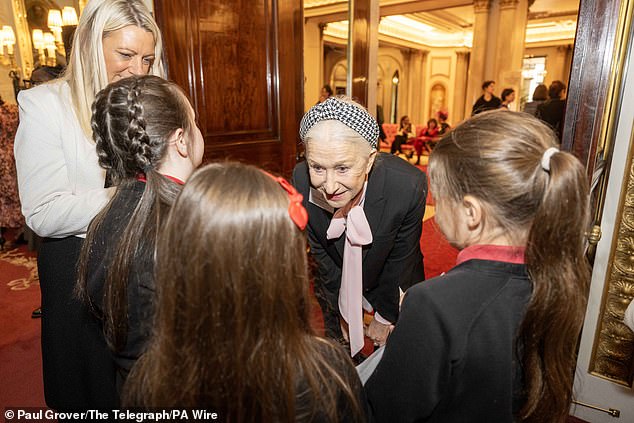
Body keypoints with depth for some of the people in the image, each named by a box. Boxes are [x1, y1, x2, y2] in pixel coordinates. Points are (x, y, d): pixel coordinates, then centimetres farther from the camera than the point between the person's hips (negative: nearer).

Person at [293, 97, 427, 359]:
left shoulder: (409, 186, -35)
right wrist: (341, 311, -5)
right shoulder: (301, 180, -28)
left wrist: (385, 317, -6)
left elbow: (400, 260, -19)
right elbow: (319, 251, -13)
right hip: (336, 283, 2)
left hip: (395, 286, -1)